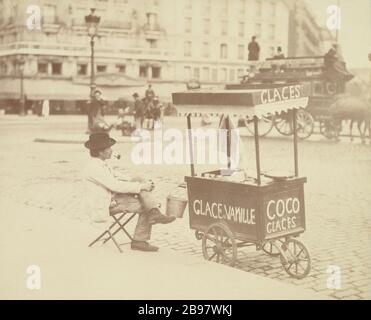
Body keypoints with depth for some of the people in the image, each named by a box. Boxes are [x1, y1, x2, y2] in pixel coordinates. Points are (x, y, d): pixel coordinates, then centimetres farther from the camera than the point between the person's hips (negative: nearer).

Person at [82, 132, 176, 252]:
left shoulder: (102, 163, 10)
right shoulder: (93, 168, -21)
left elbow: (117, 177, 14)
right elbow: (116, 186, -26)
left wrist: (141, 184, 0)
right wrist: (141, 187, -22)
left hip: (113, 197, 9)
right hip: (105, 206, -9)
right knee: (145, 207, -16)